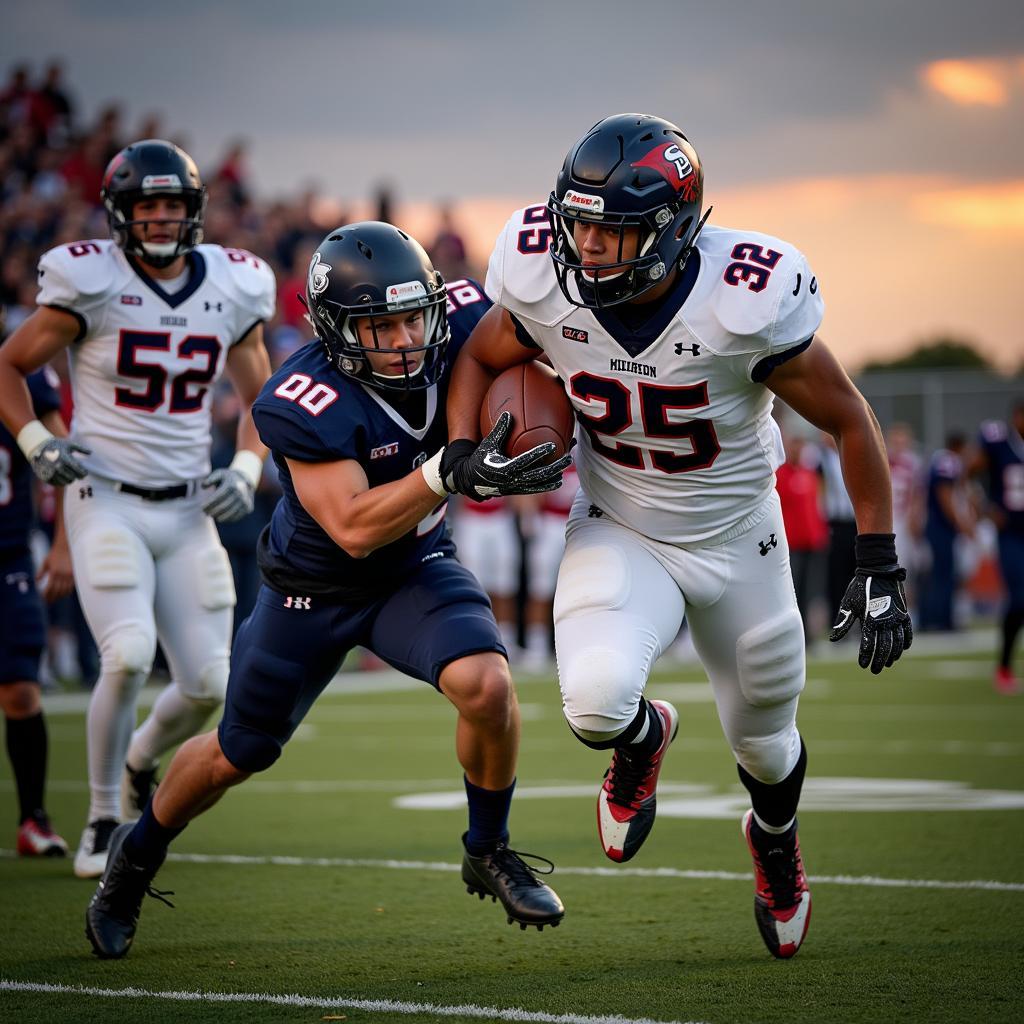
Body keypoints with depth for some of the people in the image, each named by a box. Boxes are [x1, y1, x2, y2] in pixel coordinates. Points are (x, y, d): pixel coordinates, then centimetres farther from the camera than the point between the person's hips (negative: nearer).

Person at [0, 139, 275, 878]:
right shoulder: (91, 286, -8)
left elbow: (262, 400, 18)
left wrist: (246, 469, 1)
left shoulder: (231, 292, 4)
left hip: (189, 511, 4)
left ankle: (139, 763, 33)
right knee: (128, 657, -22)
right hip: (108, 503, -4)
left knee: (208, 684, -1)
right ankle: (103, 821, -1)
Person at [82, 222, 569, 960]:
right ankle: (138, 857, 44)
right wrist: (451, 472, -47)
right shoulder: (307, 405, -34)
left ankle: (489, 852, 0)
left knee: (486, 685, -27)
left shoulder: (456, 324, -22)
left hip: (415, 568, 2)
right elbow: (355, 529, -36)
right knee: (239, 754, 14)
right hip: (315, 586, -2)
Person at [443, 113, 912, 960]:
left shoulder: (745, 302, -30)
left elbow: (849, 421, -16)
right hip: (618, 535, 1)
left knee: (764, 743, 17)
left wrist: (880, 571, -16)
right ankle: (643, 741, 13)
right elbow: (481, 358, 2)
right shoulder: (546, 286, -21)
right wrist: (461, 452, -17)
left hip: (737, 542, -1)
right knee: (596, 703, -28)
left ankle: (775, 838, 56)